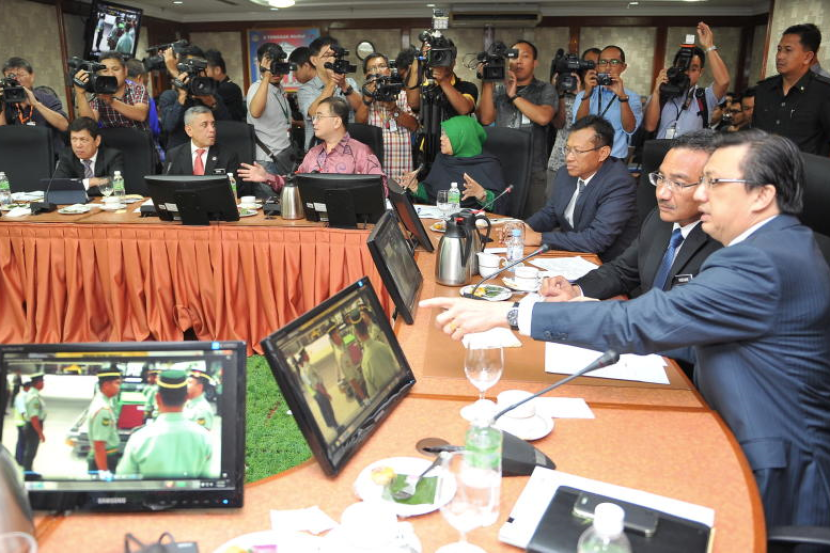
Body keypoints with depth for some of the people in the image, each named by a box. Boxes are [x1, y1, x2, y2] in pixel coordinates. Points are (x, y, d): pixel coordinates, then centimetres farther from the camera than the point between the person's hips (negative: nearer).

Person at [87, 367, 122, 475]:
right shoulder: (103, 410, -25)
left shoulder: (101, 402, 5)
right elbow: (99, 446, -27)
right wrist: (104, 472, -25)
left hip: (108, 458, 10)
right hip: (105, 460, -10)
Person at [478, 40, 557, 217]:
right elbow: (486, 119, -1)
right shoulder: (499, 89, 13)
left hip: (532, 172, -2)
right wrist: (488, 84, -5)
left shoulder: (545, 89, 5)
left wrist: (513, 96, -7)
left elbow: (543, 118, -14)